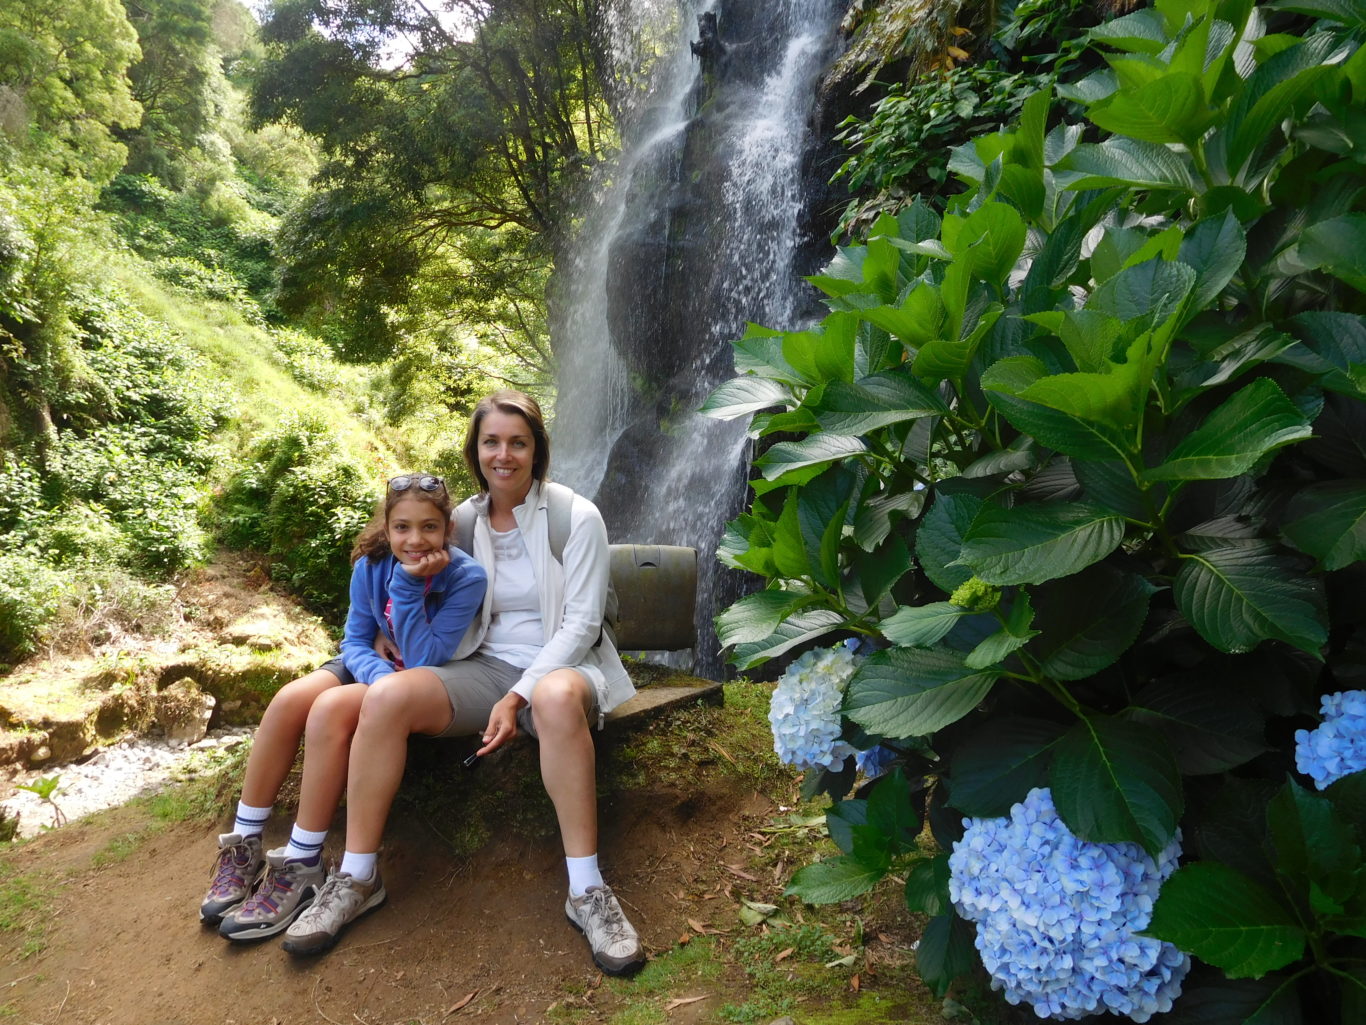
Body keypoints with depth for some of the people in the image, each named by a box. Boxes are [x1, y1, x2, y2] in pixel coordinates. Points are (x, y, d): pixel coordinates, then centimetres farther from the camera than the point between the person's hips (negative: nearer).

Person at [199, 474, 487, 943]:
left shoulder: (466, 578, -23)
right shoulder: (372, 564, -9)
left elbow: (424, 661, -26)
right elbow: (355, 641, -2)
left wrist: (408, 584, -33)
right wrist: (381, 675, -24)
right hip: (381, 670, 6)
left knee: (330, 709, -29)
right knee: (290, 698, -21)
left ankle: (303, 868, -18)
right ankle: (244, 848, -6)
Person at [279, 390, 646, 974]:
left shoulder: (576, 518, -5)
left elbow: (581, 624, -9)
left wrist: (519, 696, -18)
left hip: (561, 667, -4)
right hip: (485, 667, 4)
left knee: (557, 700, -41)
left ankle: (587, 893, -31)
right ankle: (354, 879, -10)